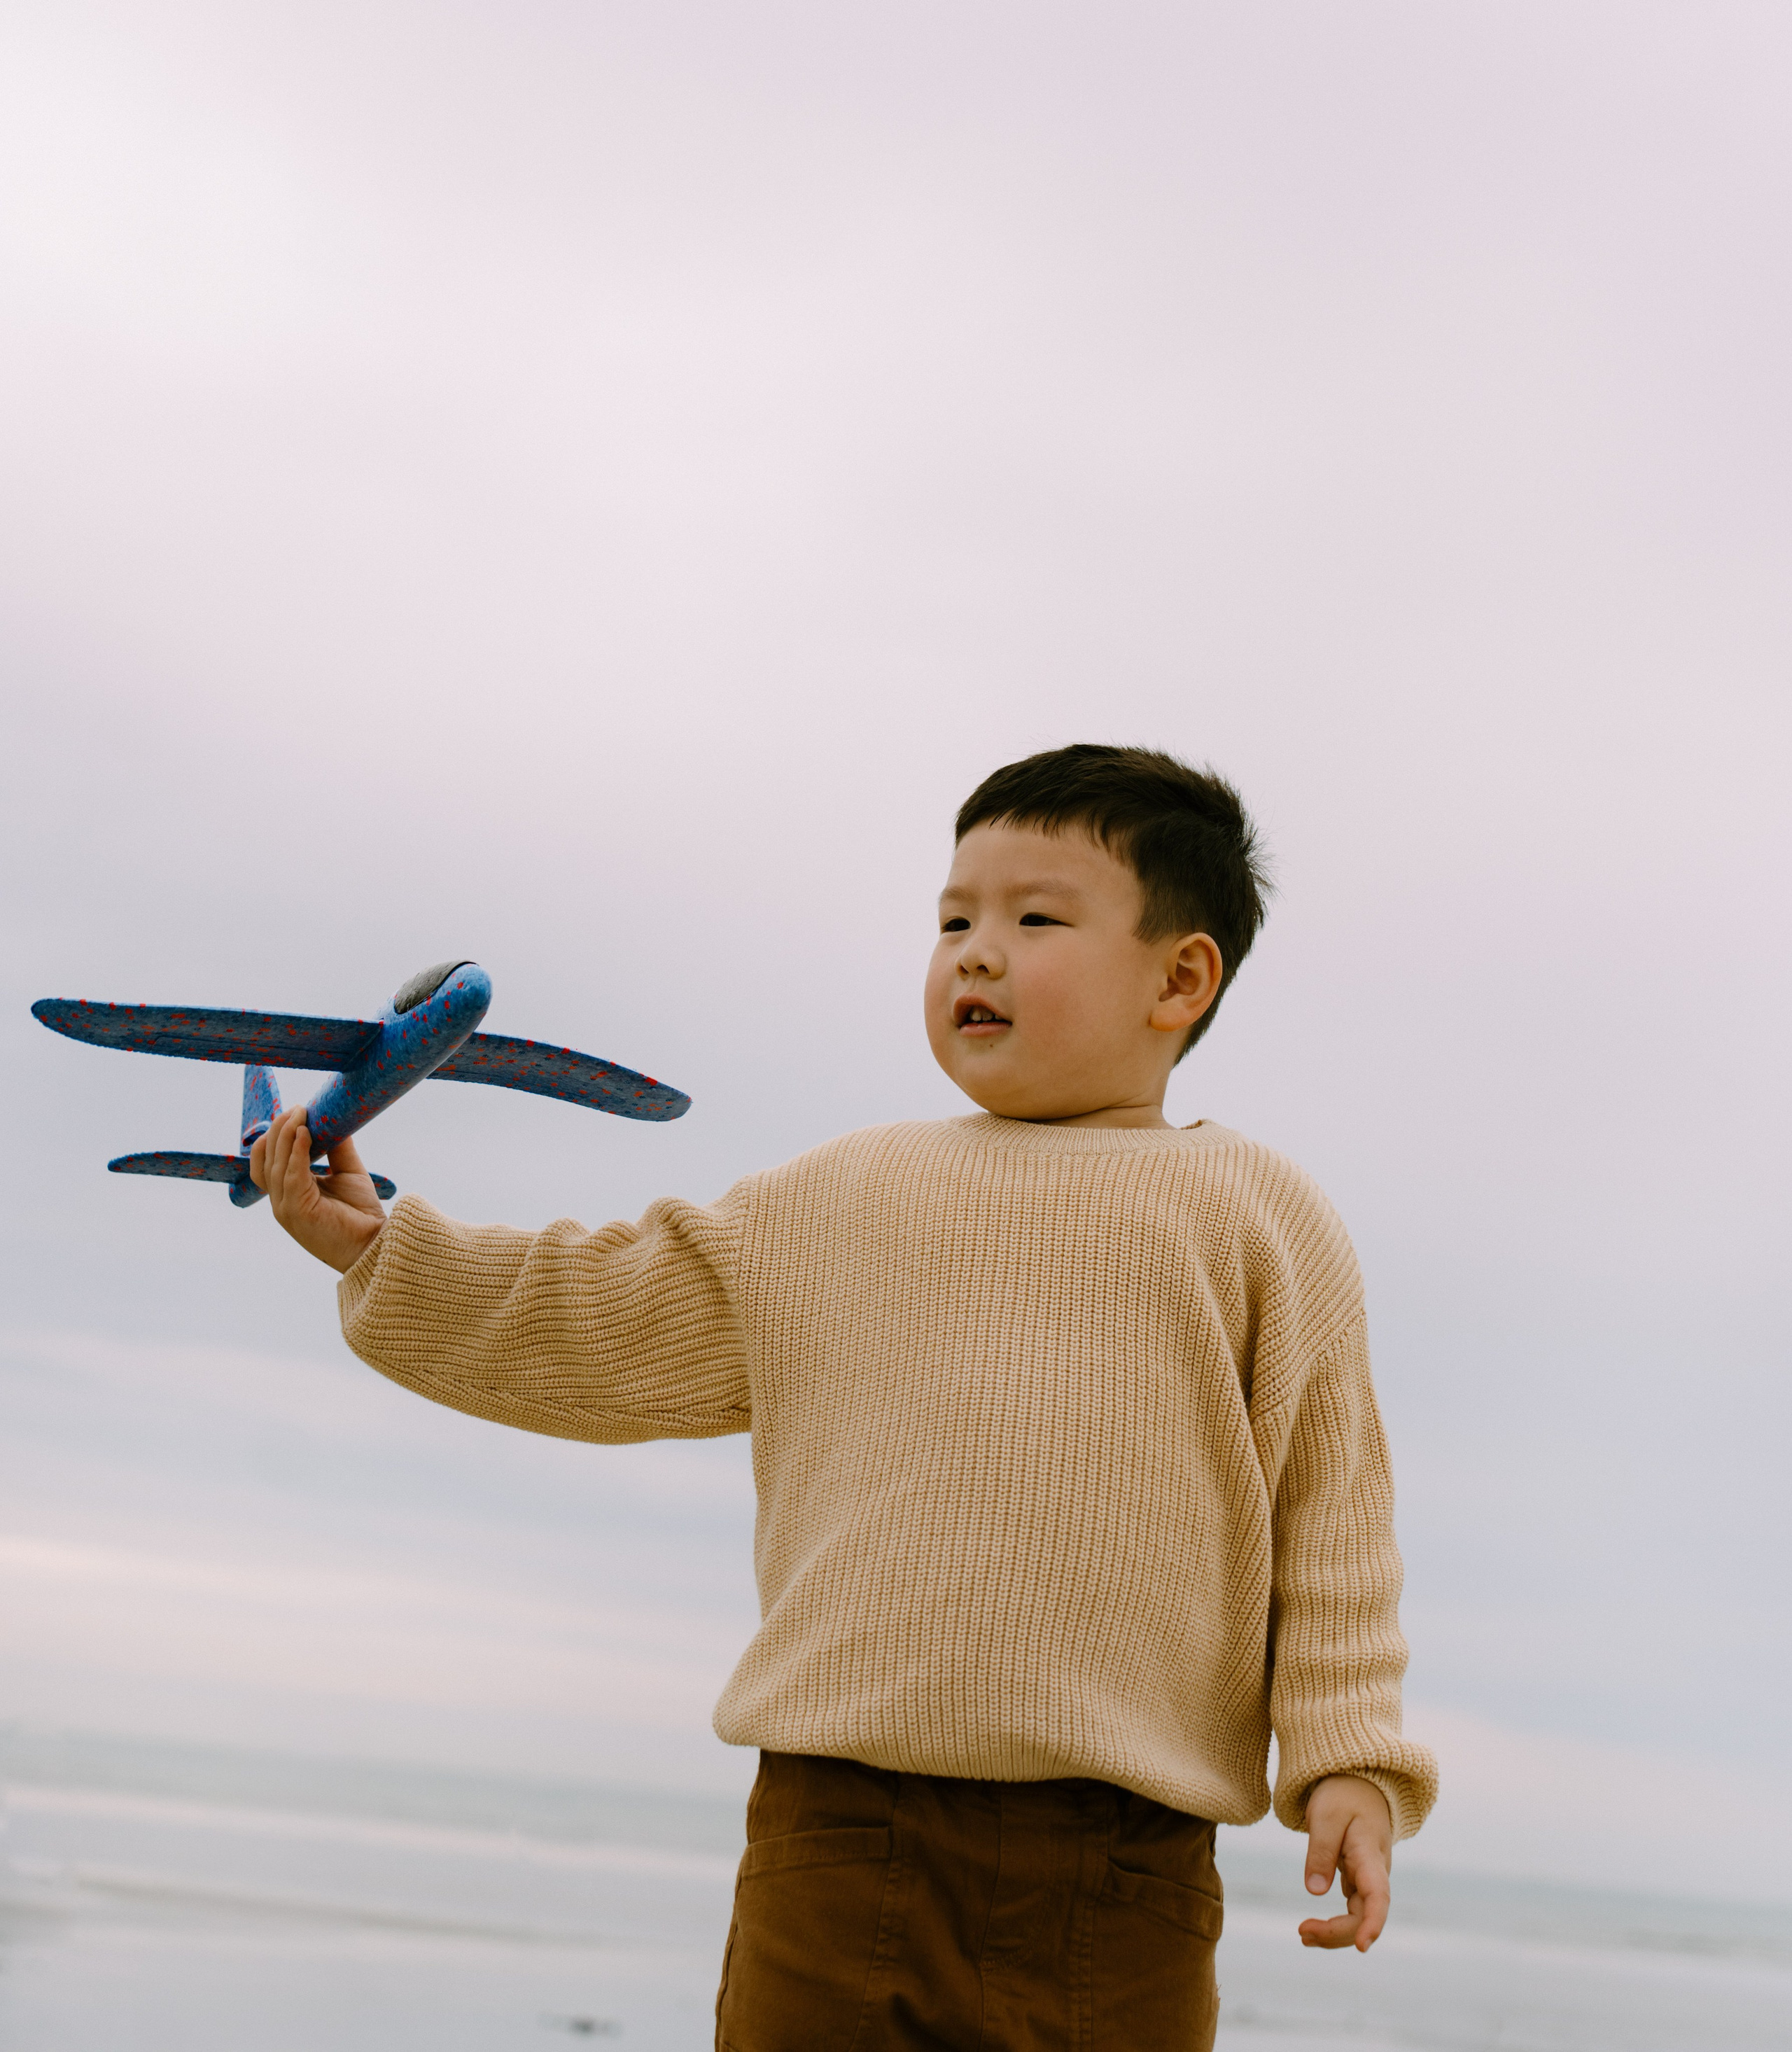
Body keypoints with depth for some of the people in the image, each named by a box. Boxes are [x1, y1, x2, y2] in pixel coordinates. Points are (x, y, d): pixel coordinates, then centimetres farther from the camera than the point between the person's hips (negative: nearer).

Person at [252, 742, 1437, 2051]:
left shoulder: (1258, 1219, 8)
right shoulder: (837, 1204, 16)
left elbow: (1327, 1518, 5)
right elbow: (606, 1326, 20)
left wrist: (1352, 1763, -3)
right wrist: (380, 1250, 13)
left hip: (1119, 1869, -2)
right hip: (842, 1839, 2)